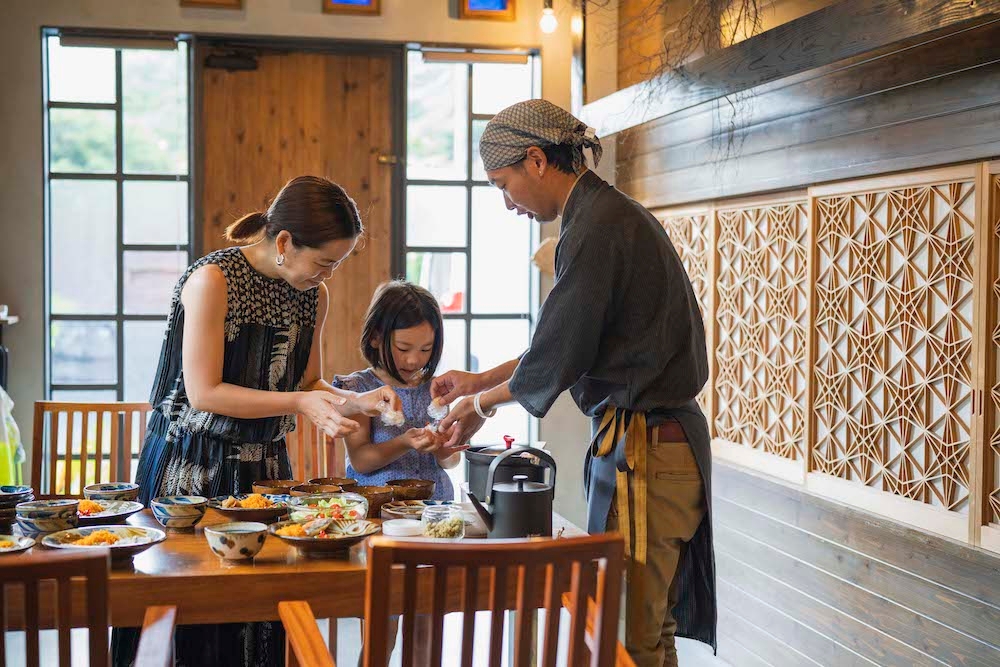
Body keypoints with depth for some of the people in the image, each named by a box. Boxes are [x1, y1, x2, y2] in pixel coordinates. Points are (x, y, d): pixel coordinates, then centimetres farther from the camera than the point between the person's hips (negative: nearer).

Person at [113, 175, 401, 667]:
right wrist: (300, 403, -23)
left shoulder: (314, 295, 3)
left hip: (264, 464, 6)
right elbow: (203, 392, -19)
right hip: (191, 468, -5)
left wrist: (357, 402, -6)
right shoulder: (213, 279, -17)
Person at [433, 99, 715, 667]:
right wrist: (481, 381, 22)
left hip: (643, 450, -10)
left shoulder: (597, 228, -17)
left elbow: (556, 358, -14)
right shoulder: (616, 214, 15)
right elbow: (565, 342, 22)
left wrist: (483, 404, 4)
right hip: (671, 439, 10)